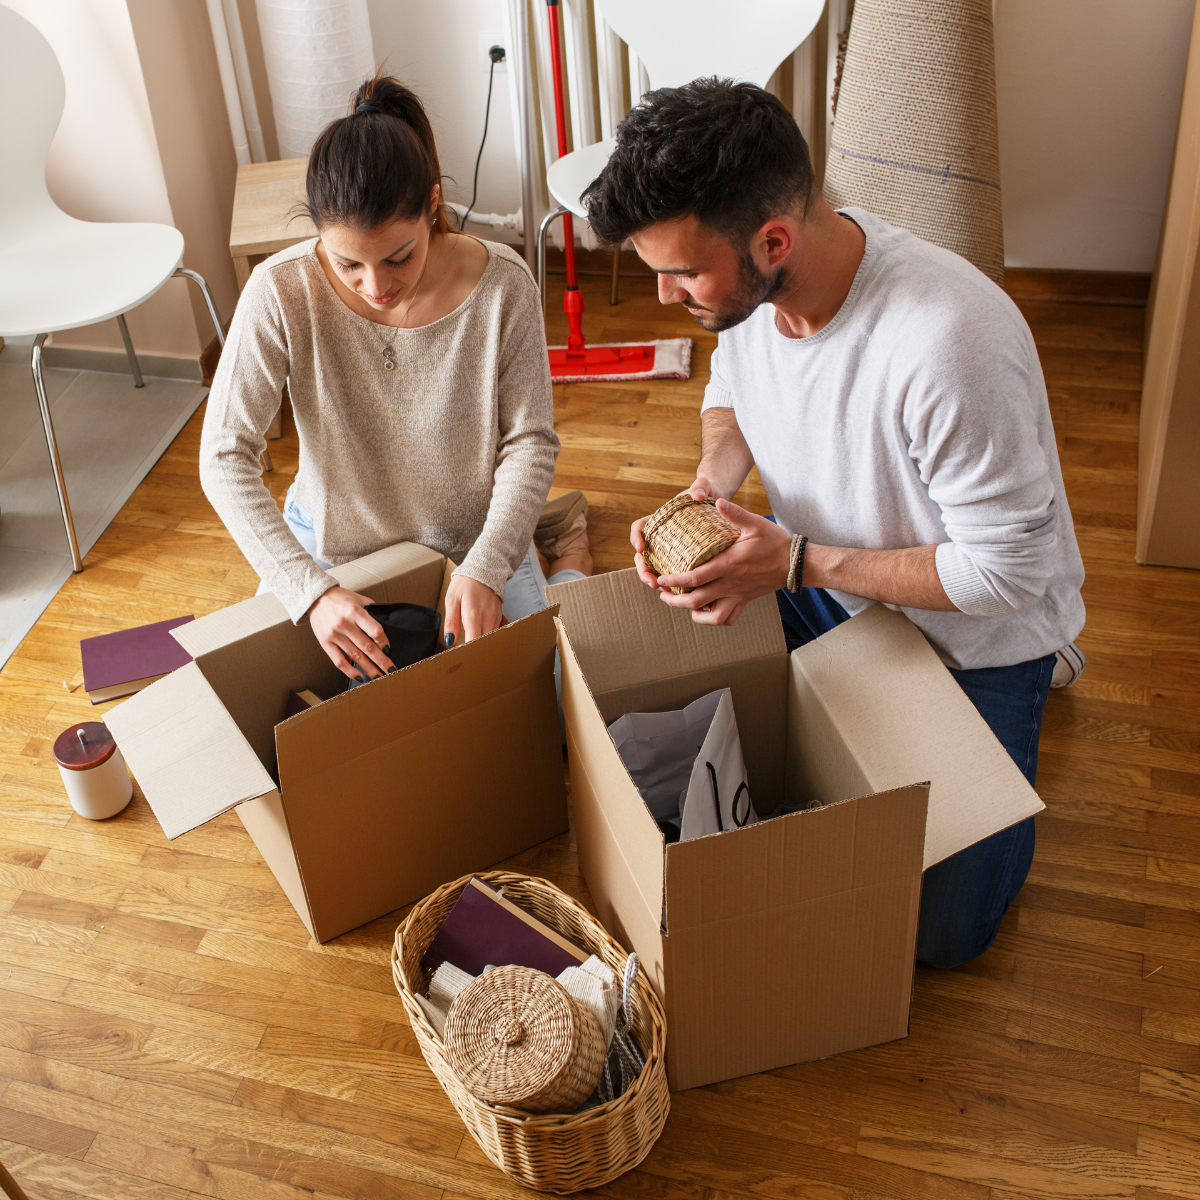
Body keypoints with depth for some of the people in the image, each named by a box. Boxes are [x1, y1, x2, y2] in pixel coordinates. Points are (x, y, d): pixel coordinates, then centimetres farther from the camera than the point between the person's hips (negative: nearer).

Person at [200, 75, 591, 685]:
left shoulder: (501, 284, -24)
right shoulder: (283, 290, -25)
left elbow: (530, 440, -15)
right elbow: (225, 457, -23)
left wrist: (485, 568, -29)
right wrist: (311, 590, -34)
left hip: (475, 538, -1)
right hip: (329, 546, 1)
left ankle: (567, 551, 32)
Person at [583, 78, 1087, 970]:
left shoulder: (949, 343, -41)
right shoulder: (741, 276, -18)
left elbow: (1008, 571, -30)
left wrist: (796, 563, -30)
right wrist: (709, 487, -16)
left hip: (974, 628, -6)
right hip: (819, 579, 6)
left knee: (940, 931, 2)